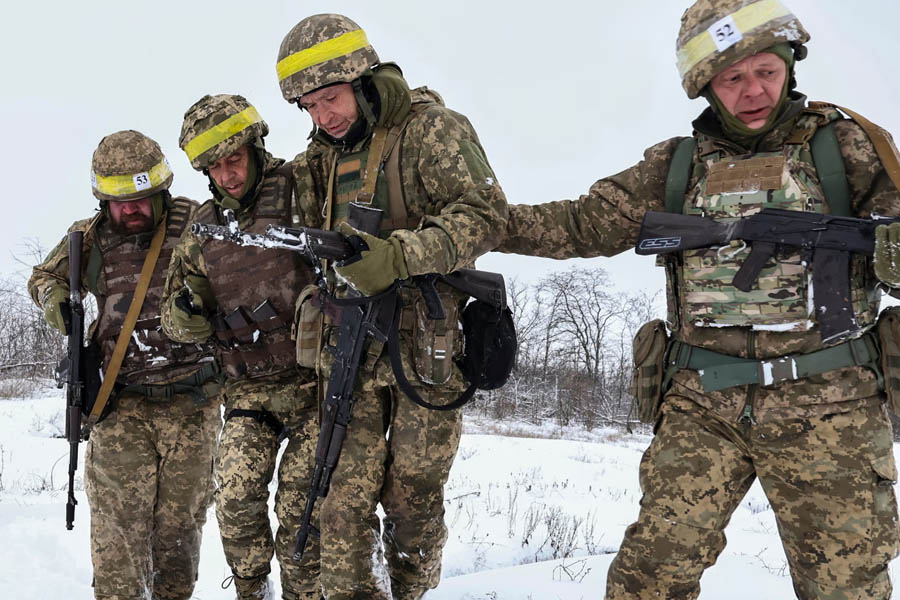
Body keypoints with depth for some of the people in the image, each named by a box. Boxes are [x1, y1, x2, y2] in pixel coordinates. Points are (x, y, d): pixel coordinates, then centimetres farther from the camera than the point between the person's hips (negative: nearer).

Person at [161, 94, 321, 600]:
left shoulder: (299, 191, -5)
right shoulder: (202, 231, 9)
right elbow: (179, 327, 12)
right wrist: (188, 308, -11)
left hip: (314, 381, -3)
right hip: (248, 390, 3)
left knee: (300, 503, -2)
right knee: (236, 498, -8)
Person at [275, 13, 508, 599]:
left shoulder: (431, 128, -6)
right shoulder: (323, 156, 15)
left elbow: (485, 215, -16)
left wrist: (399, 255, -25)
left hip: (426, 346, -5)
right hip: (353, 347, 5)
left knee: (413, 497, 4)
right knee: (345, 495, -1)